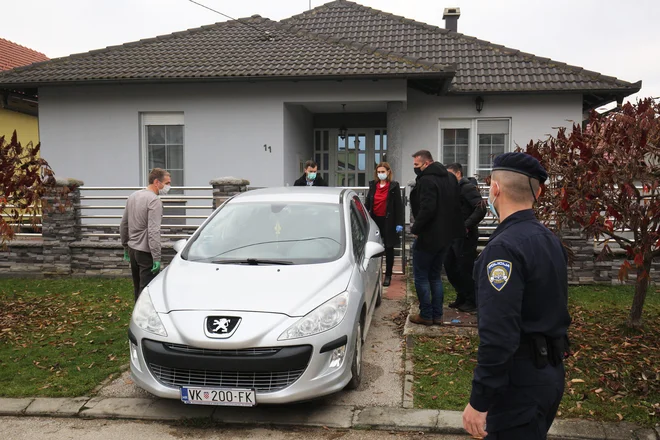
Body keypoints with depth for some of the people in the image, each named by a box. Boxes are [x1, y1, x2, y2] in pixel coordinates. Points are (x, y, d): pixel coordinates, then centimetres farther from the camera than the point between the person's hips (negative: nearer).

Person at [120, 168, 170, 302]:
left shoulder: (133, 196, 10)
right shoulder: (154, 200, -17)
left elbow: (123, 225, 16)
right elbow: (153, 231, -23)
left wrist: (125, 246, 25)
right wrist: (156, 258, -23)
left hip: (132, 249, 9)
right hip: (146, 252, -9)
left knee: (137, 288, 18)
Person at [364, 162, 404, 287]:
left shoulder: (394, 186, -5)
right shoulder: (373, 185, 8)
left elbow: (398, 205, -7)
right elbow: (367, 203, 12)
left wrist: (399, 223, -13)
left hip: (388, 221, -3)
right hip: (375, 220, 4)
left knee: (389, 249, 7)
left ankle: (388, 275, 16)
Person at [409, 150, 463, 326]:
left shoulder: (426, 180, -20)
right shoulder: (450, 177, 10)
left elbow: (427, 209, -27)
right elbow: (456, 205, 17)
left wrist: (415, 228, -15)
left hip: (428, 236, -9)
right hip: (445, 235, 9)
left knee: (421, 276, 4)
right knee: (435, 275, 17)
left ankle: (426, 315, 8)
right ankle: (437, 315, 20)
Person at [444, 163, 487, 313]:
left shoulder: (468, 188, -12)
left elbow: (481, 209, -22)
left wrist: (466, 226, -23)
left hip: (465, 236, -9)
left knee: (465, 269, -1)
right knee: (450, 267, 13)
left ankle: (472, 302, 12)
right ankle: (461, 297, 27)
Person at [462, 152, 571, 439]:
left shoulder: (505, 247, -22)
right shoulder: (550, 240, 8)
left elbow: (498, 335, -27)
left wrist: (479, 401, -21)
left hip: (519, 382, -9)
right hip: (550, 373, 9)